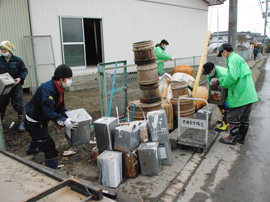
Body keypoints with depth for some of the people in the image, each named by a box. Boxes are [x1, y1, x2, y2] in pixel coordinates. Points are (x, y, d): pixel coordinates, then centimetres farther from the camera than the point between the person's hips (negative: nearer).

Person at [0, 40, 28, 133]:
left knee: (18, 104, -1)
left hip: (16, 86, -2)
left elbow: (24, 71, 3)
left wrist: (20, 78, -14)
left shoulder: (17, 60, -2)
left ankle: (21, 122, 10)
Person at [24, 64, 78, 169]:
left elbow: (61, 108, 2)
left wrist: (67, 118, -12)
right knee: (49, 148, -10)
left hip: (41, 120, 11)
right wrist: (63, 122, -43)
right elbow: (48, 111, -38)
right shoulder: (47, 90, -33)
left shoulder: (59, 89, -1)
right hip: (34, 122, -11)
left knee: (38, 136, 39)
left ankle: (31, 149, 71)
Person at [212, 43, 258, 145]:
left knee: (234, 117, 2)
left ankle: (232, 138, 13)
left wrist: (220, 81, -10)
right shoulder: (239, 58, 19)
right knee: (244, 118, 17)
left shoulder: (233, 59, -13)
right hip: (249, 95, 10)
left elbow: (232, 76, -25)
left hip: (240, 95, -10)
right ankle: (241, 138, 29)